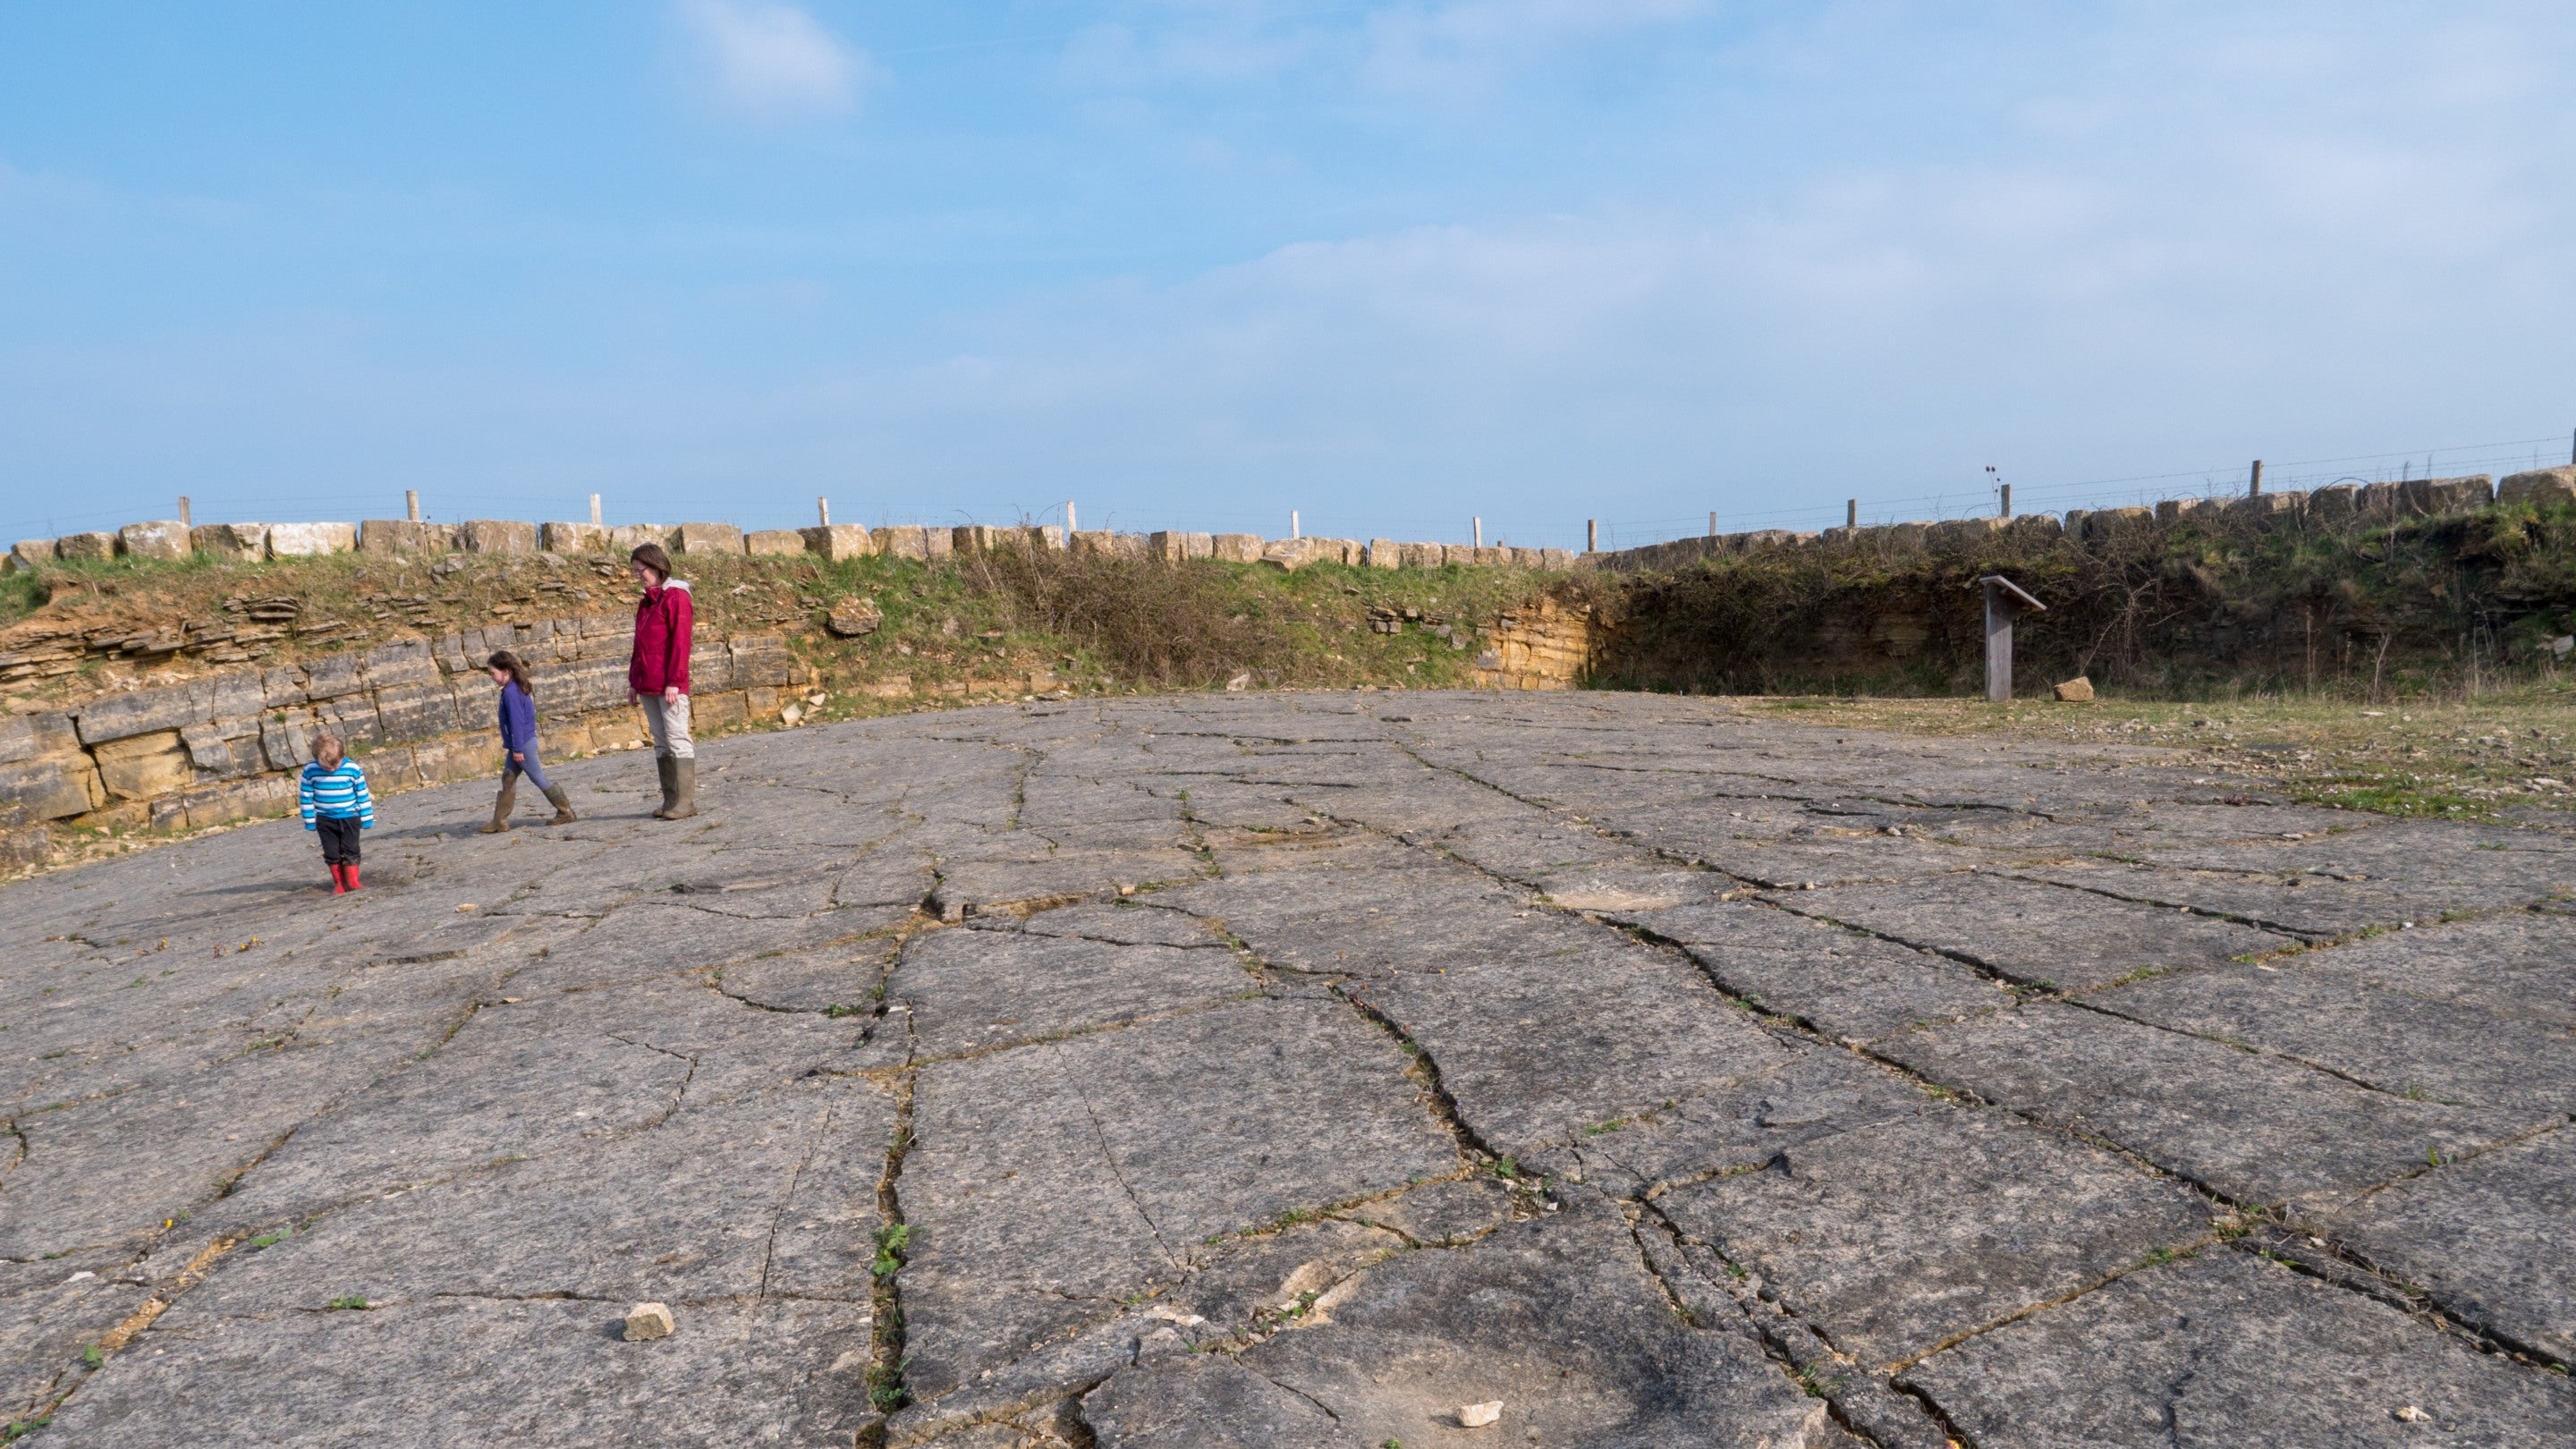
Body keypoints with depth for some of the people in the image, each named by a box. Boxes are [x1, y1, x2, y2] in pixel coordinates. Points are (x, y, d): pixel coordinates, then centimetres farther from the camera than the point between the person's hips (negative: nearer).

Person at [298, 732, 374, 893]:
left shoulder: (353, 769, -14)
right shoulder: (310, 771, -11)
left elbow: (363, 795, -4)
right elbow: (305, 798, -2)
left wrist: (367, 819, -1)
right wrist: (310, 821, 0)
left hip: (350, 818, -2)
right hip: (325, 820, 2)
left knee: (350, 851, -2)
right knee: (332, 853, 7)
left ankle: (352, 881, 6)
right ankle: (339, 883, 17)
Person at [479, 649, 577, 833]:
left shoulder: (511, 692, -19)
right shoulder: (515, 688, 11)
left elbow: (516, 721, -21)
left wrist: (517, 748, -19)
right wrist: (510, 745, 23)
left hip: (523, 743, -10)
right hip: (519, 745, 10)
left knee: (538, 779, -3)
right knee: (507, 779, 11)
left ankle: (566, 812, 3)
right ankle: (500, 821, 14)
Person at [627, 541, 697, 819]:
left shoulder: (676, 596, -6)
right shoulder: (645, 602, 18)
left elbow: (679, 642, -12)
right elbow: (639, 644, 21)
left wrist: (674, 681, -17)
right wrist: (633, 680, 17)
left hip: (669, 686, -8)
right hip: (647, 686, 8)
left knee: (677, 739, -8)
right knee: (661, 742, 8)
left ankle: (686, 801, -7)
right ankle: (670, 800, 11)